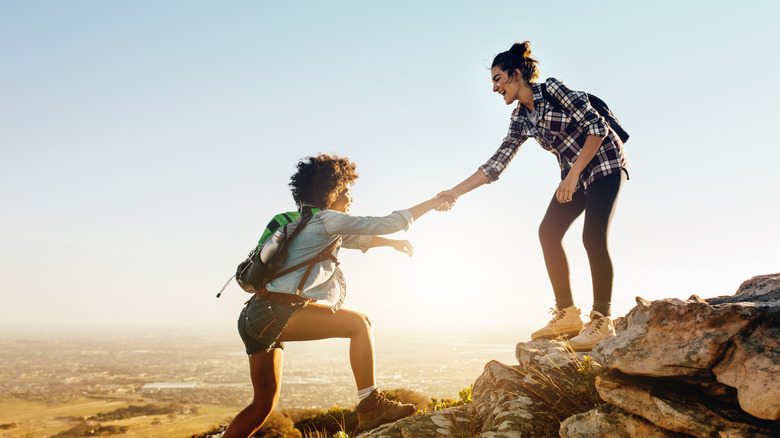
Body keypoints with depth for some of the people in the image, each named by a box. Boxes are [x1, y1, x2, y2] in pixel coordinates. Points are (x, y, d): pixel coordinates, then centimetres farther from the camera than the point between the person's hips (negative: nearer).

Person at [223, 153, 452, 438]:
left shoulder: (308, 223, 22)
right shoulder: (327, 219, -6)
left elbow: (355, 238, 36)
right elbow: (388, 223, -6)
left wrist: (391, 242, 33)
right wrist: (433, 203, 3)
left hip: (256, 318, 10)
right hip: (277, 311, -10)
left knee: (264, 404, 18)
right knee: (359, 323, -10)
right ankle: (370, 407, -12)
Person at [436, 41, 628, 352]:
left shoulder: (552, 89, -16)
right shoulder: (521, 120, 4)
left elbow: (597, 126, -20)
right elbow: (496, 163, 1)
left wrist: (573, 176, -24)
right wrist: (455, 192, -5)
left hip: (603, 163, -7)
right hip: (574, 174, 7)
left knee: (593, 237, -20)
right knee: (548, 232, -4)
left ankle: (602, 321, -10)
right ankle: (567, 315, 2)